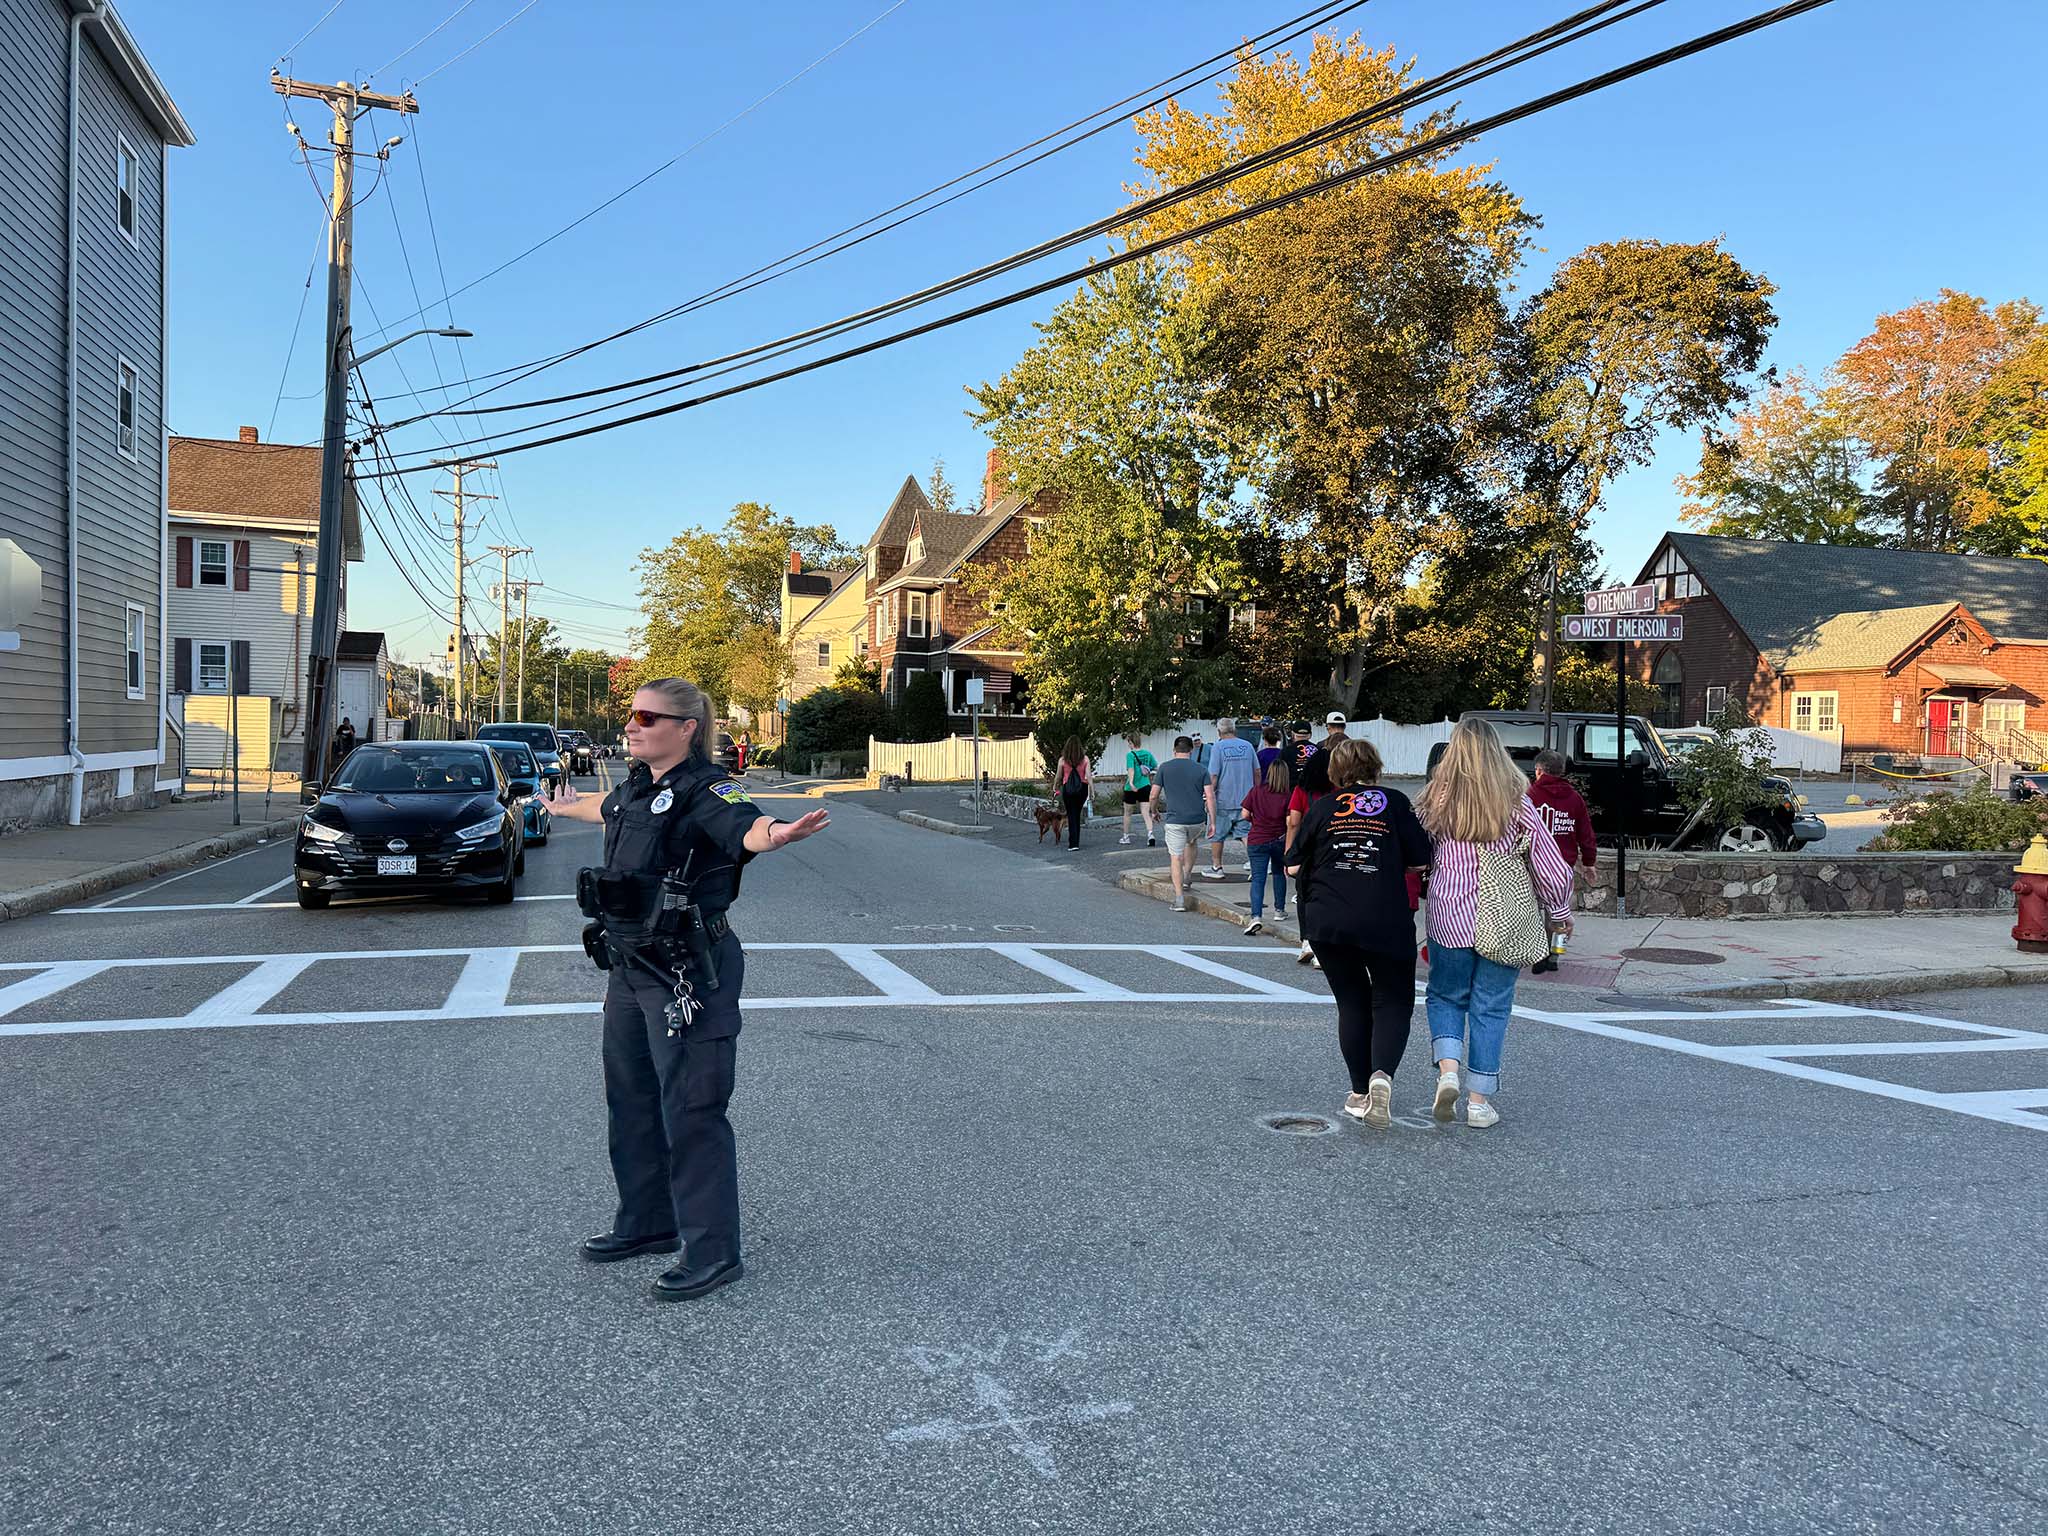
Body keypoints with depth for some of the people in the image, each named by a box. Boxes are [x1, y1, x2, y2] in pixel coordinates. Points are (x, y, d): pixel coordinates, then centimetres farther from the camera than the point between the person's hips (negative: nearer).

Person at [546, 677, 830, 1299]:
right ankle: (647, 1223, 36)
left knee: (690, 1110, -4)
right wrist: (568, 805, 56)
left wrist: (775, 833, -64)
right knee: (632, 1100, 19)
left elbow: (744, 825, -40)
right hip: (631, 968, 9)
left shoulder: (704, 790, -17)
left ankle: (713, 1253, 7)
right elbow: (610, 809, 35)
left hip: (689, 974, -9)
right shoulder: (638, 786, 9)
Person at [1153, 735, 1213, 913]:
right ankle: (1187, 877, 29)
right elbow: (1210, 796, -2)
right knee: (1190, 843, 32)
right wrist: (1213, 821, 2)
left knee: (1176, 857, 1)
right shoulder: (1200, 769, 4)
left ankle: (1179, 898, -5)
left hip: (1174, 819, -2)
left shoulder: (1164, 768, 1)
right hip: (1198, 819, 2)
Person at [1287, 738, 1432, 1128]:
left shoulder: (1322, 807, 7)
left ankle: (1360, 1094, 17)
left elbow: (1293, 867, 10)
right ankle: (1382, 1074, -16)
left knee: (1352, 1004, 15)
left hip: (1326, 921, 2)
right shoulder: (1394, 802, 4)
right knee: (1393, 1002, 9)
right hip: (1386, 922, -2)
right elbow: (1421, 861, 3)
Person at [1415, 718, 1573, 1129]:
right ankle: (1479, 1100, 14)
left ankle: (1448, 1069, -4)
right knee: (1491, 1007, 10)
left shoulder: (1437, 799, -4)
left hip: (1449, 917, 0)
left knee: (1446, 997, 18)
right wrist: (1561, 911, 15)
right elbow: (1550, 865, 0)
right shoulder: (1516, 803, -4)